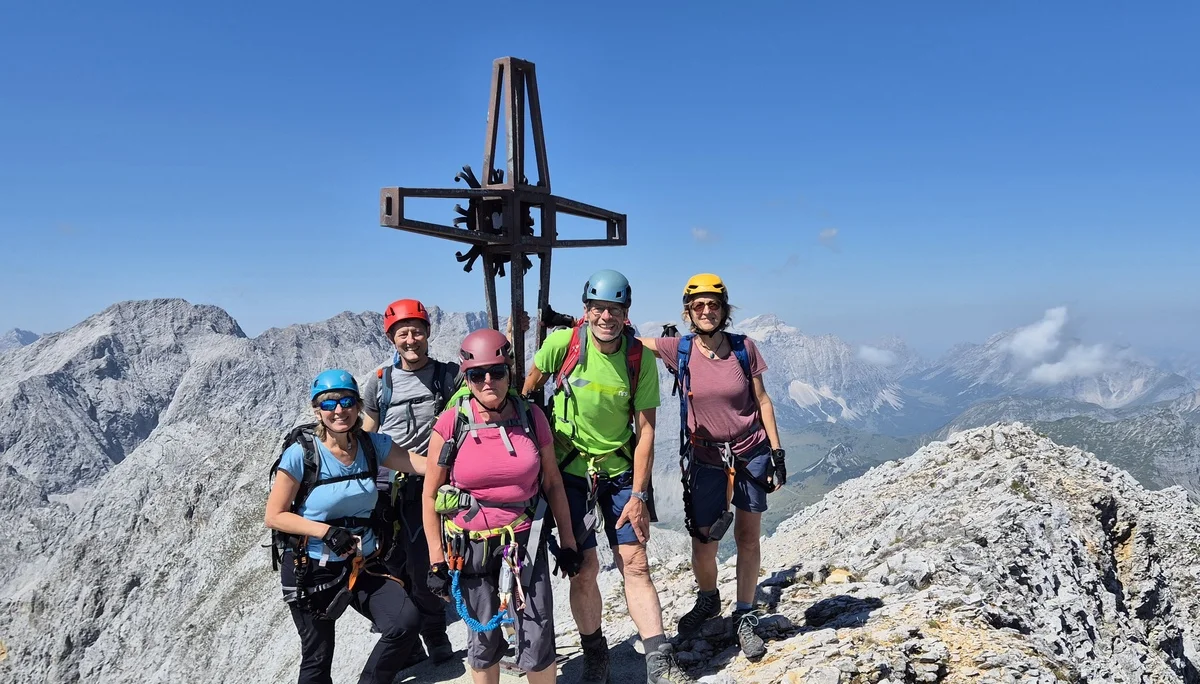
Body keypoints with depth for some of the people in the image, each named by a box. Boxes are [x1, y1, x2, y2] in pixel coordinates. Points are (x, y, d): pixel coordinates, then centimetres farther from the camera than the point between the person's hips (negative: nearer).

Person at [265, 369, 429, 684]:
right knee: (317, 658, 11)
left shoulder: (371, 445, -5)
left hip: (363, 564, 3)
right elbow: (274, 516, -13)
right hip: (310, 570, -3)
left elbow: (427, 465, -10)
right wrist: (326, 531, -24)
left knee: (406, 622, -16)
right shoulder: (301, 454, -16)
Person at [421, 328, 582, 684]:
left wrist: (567, 541, 7)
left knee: (537, 642, 1)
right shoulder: (451, 423, -9)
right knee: (482, 641, 13)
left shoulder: (531, 417, -5)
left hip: (524, 542, 1)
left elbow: (552, 483, 5)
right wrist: (436, 560, -3)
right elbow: (431, 495, -2)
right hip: (469, 547, 0)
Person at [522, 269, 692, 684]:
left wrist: (638, 494, -10)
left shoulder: (641, 358, -11)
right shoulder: (562, 343, -14)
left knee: (635, 564, 0)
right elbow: (527, 391, 4)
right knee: (584, 567, -2)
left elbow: (645, 430, -8)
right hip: (570, 469, -1)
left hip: (620, 470, 1)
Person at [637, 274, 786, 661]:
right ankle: (708, 601, 34)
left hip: (751, 455, 1)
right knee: (703, 546, 1)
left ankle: (745, 618, 27)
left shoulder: (743, 347, -7)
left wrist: (777, 453, -1)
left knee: (748, 539, 7)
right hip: (707, 460, 0)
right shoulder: (678, 350, -9)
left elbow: (762, 401, 0)